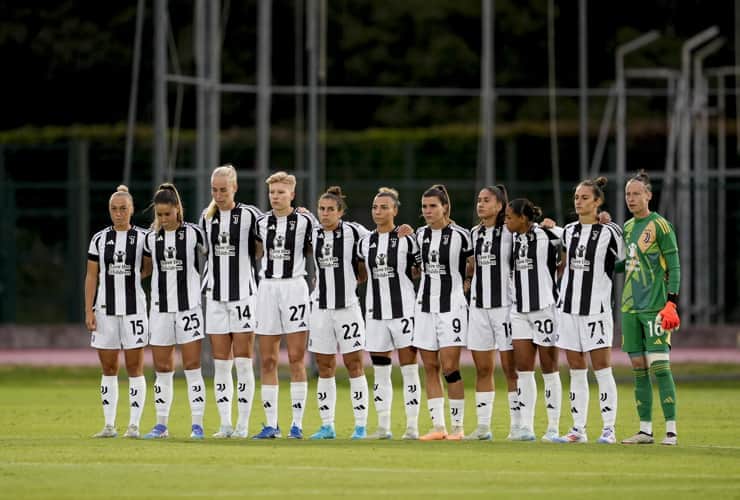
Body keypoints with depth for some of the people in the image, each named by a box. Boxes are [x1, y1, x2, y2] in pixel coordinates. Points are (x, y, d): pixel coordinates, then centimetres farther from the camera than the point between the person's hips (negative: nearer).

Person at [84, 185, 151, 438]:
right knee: (108, 369, 5)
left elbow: (149, 269, 11)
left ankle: (134, 425, 0)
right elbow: (91, 277, 6)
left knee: (135, 368, -2)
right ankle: (109, 425, 9)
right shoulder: (99, 239, 6)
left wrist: (129, 278, -4)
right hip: (105, 309, 2)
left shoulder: (142, 237, 2)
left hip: (134, 309, -2)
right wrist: (89, 311, 0)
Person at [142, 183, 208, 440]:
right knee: (162, 369, 5)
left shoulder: (193, 233, -4)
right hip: (160, 308, 4)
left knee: (192, 367, -5)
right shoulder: (152, 238, 7)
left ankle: (197, 425, -3)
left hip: (189, 306, -4)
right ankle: (161, 425, 12)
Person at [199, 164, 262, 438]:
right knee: (220, 363, 3)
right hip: (215, 296, 4)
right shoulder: (206, 217, 9)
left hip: (243, 295, -4)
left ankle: (243, 424, 1)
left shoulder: (250, 215, -4)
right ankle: (225, 424, 6)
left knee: (243, 362, -3)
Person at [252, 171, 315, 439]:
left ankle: (297, 424, -2)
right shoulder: (262, 223, 9)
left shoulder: (305, 221, -1)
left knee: (296, 359, -5)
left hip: (294, 285, -4)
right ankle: (271, 424, 6)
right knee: (267, 360, 2)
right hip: (267, 286, 4)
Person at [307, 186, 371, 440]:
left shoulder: (354, 232, -5)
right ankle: (327, 426, 11)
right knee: (324, 367, 6)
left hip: (347, 306, -4)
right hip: (321, 307, 4)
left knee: (354, 364, -2)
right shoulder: (313, 235, 6)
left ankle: (361, 426, 1)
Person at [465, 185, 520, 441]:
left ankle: (517, 426, -1)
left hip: (504, 304, -6)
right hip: (479, 305, 6)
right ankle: (483, 426, 11)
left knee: (510, 368, -4)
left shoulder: (509, 232, -4)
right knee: (482, 369, 7)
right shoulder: (475, 233, 13)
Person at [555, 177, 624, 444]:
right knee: (576, 372, 7)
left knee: (602, 369, -6)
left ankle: (609, 429, -3)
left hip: (596, 308, -5)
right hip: (569, 306, 5)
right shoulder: (569, 231, 10)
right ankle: (578, 429, 10)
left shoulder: (609, 231, -6)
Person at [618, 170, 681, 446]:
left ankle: (671, 430, -10)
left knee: (659, 365, -11)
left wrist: (671, 303, -16)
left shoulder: (660, 226, -5)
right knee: (638, 368, 6)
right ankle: (645, 430, 9)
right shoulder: (627, 227, 15)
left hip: (655, 307, -7)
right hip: (630, 307, 7)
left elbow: (674, 266, -8)